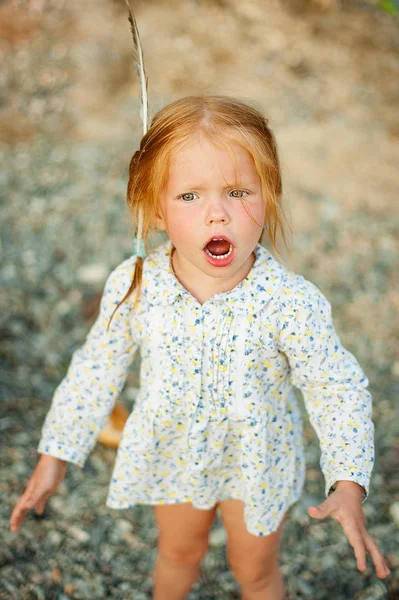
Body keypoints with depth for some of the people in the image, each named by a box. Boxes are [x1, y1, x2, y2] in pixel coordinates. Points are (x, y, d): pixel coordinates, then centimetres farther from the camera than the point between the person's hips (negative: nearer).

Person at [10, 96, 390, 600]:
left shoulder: (292, 304, -32)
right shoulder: (133, 286, -25)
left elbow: (339, 391, -20)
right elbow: (96, 370, -9)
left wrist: (348, 485, -30)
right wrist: (56, 454, -3)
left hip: (257, 463, -2)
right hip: (171, 454, 2)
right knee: (179, 553, 31)